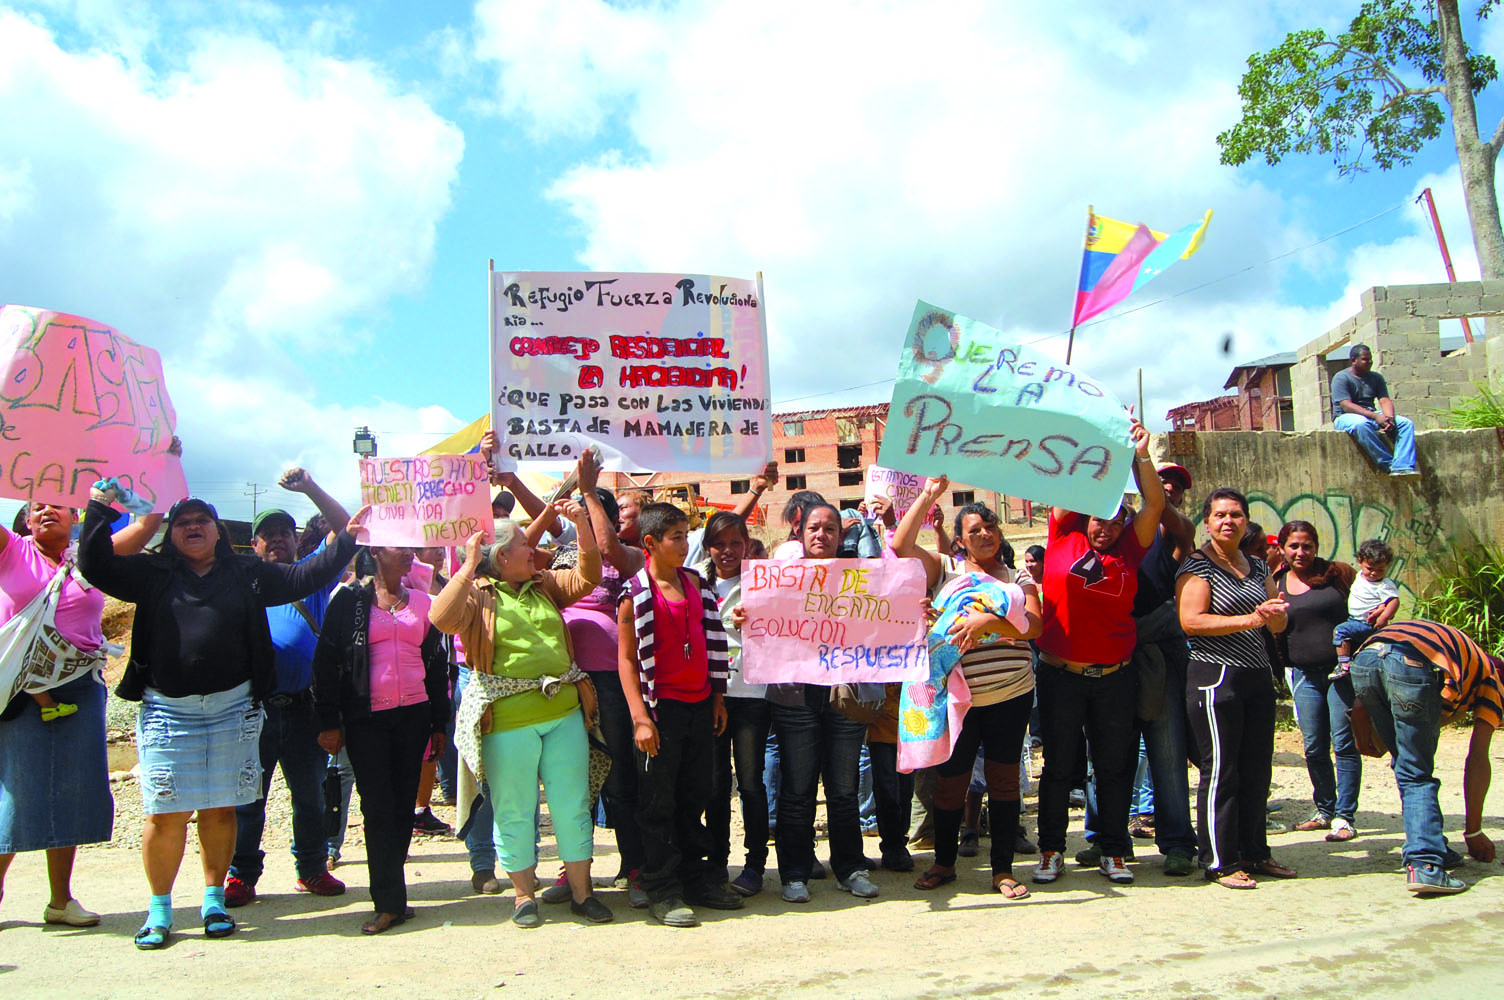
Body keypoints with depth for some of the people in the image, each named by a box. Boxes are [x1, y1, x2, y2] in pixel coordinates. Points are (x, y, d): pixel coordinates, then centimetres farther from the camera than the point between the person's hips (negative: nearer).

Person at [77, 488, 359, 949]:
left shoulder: (247, 574, 10)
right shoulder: (152, 574, 8)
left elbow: (306, 577, 9)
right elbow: (95, 566, -1)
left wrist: (346, 540, 2)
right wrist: (100, 509, -8)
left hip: (233, 709, 1)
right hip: (167, 711, -1)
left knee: (221, 809, 7)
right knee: (166, 814, 0)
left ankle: (214, 901, 20)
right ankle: (159, 910, 14)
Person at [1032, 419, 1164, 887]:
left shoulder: (1129, 550, 4)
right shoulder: (1064, 536, 0)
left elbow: (1155, 504, -3)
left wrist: (1140, 456, -11)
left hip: (1114, 676, 2)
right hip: (1060, 673, -1)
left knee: (1114, 766, 10)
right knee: (1059, 765, 8)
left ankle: (1112, 852, 22)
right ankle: (1051, 850, 19)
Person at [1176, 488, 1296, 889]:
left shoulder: (1257, 566, 15)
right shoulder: (1197, 565, -5)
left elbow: (1277, 626, 18)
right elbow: (1191, 620, -17)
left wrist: (1276, 612, -6)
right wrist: (1248, 619, -20)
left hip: (1258, 675, 7)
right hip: (1216, 676, -7)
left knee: (1257, 770, 11)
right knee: (1220, 771, -3)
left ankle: (1253, 852, 23)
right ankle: (1219, 861, 4)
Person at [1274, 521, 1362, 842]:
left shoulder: (1337, 574, 1)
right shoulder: (1276, 585, 7)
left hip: (1343, 670, -3)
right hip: (1305, 674, 3)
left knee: (1344, 744, -3)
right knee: (1314, 749, 7)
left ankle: (1344, 816, 5)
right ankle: (1325, 810, 24)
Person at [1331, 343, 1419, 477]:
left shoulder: (1376, 378, 15)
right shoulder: (1341, 378, -6)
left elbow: (1385, 401, 3)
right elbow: (1346, 405, -18)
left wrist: (1389, 417, -20)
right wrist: (1375, 416, -27)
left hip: (1372, 415, 6)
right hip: (1345, 417, -6)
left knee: (1406, 423, -14)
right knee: (1361, 423, -41)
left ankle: (1402, 467, -31)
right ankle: (1388, 465, -34)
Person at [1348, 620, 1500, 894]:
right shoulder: (1491, 680, 28)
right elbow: (1477, 761, 22)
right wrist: (1473, 831, 25)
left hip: (1363, 658, 5)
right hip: (1413, 666, -5)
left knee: (1409, 766, 22)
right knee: (1418, 774, 8)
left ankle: (1431, 849, 26)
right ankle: (1426, 865, -5)